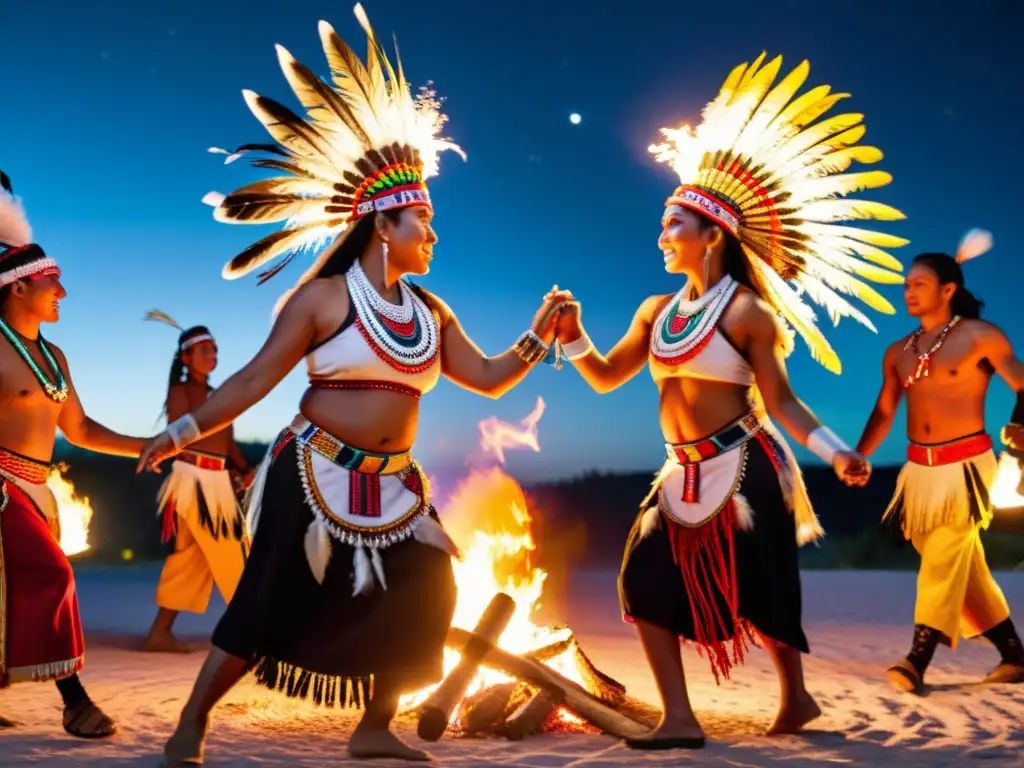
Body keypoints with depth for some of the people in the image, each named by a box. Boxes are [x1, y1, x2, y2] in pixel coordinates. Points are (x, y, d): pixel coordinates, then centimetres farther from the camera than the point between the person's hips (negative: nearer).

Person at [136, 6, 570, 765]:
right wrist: (186, 428, -17)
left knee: (418, 595, 3)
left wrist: (539, 338, 1)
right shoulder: (321, 297, -8)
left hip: (390, 484, 7)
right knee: (271, 603, -8)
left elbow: (487, 378, 12)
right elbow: (258, 377, -11)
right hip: (315, 475, -6)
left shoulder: (430, 312, 10)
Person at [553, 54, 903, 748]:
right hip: (686, 474, 7)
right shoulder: (657, 311, 9)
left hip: (742, 470, -7)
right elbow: (607, 376, 12)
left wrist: (835, 453, -22)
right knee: (648, 580, -1)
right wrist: (573, 337, -5)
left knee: (759, 592, 1)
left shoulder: (746, 311, -11)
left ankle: (796, 698, 26)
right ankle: (680, 720, 3)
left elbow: (780, 400, -11)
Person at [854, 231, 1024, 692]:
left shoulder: (980, 336, -5)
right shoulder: (898, 352, 10)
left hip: (965, 464, -6)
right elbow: (884, 412, 8)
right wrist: (858, 458, -4)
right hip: (919, 469, 6)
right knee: (963, 566, 10)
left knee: (944, 560, -14)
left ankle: (917, 661, -20)